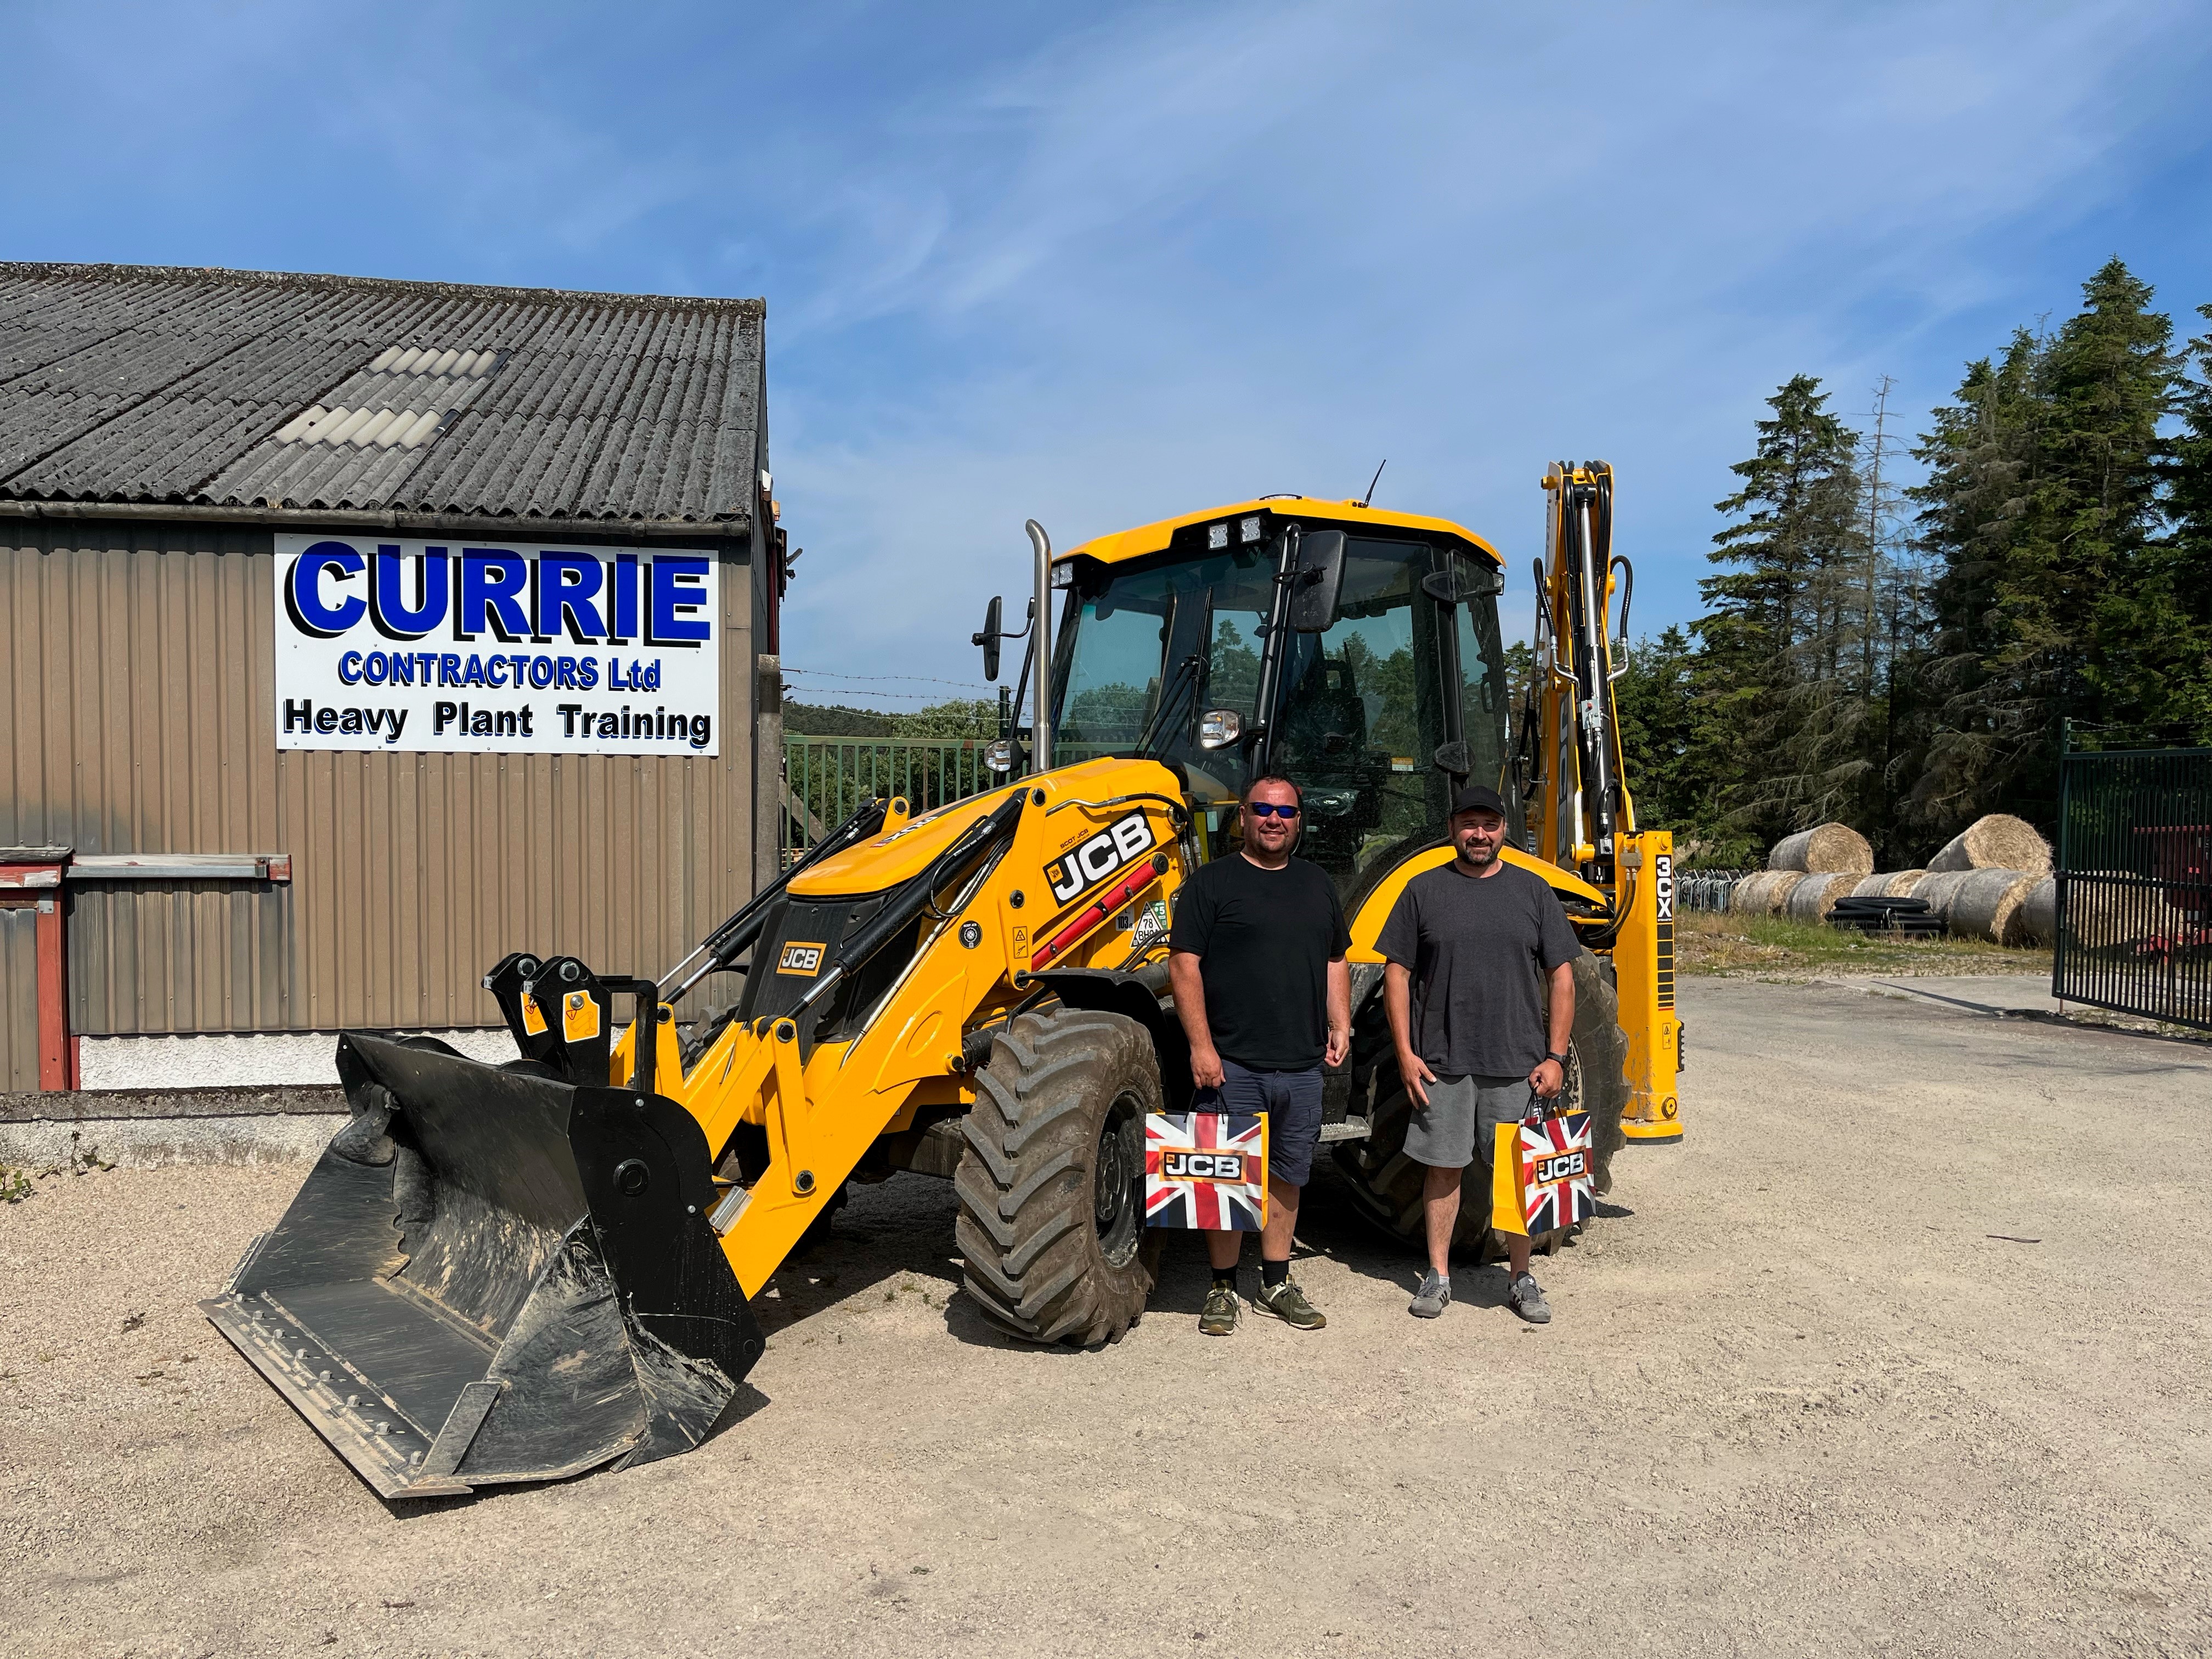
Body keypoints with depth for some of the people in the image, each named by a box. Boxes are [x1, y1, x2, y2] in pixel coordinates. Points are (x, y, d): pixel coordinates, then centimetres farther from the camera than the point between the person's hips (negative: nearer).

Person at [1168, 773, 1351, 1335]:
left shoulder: (1317, 885, 16)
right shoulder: (1212, 882, -2)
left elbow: (1335, 962, 23)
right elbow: (1184, 965, -7)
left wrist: (1340, 1025, 10)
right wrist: (1200, 1045, -14)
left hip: (1302, 1065, 5)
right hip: (1231, 1063, -5)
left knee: (1286, 1177, 12)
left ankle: (1277, 1282, 25)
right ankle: (1222, 1288, 12)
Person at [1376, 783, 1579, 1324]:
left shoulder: (1532, 890, 6)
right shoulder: (1424, 890, 3)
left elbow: (1562, 977, 6)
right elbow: (1397, 974, 3)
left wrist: (1556, 1057, -1)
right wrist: (1406, 1053, -4)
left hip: (1519, 1063, 1)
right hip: (1442, 1062, -1)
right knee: (1443, 1167, 7)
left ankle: (1521, 1278, 22)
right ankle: (1438, 1276, 19)